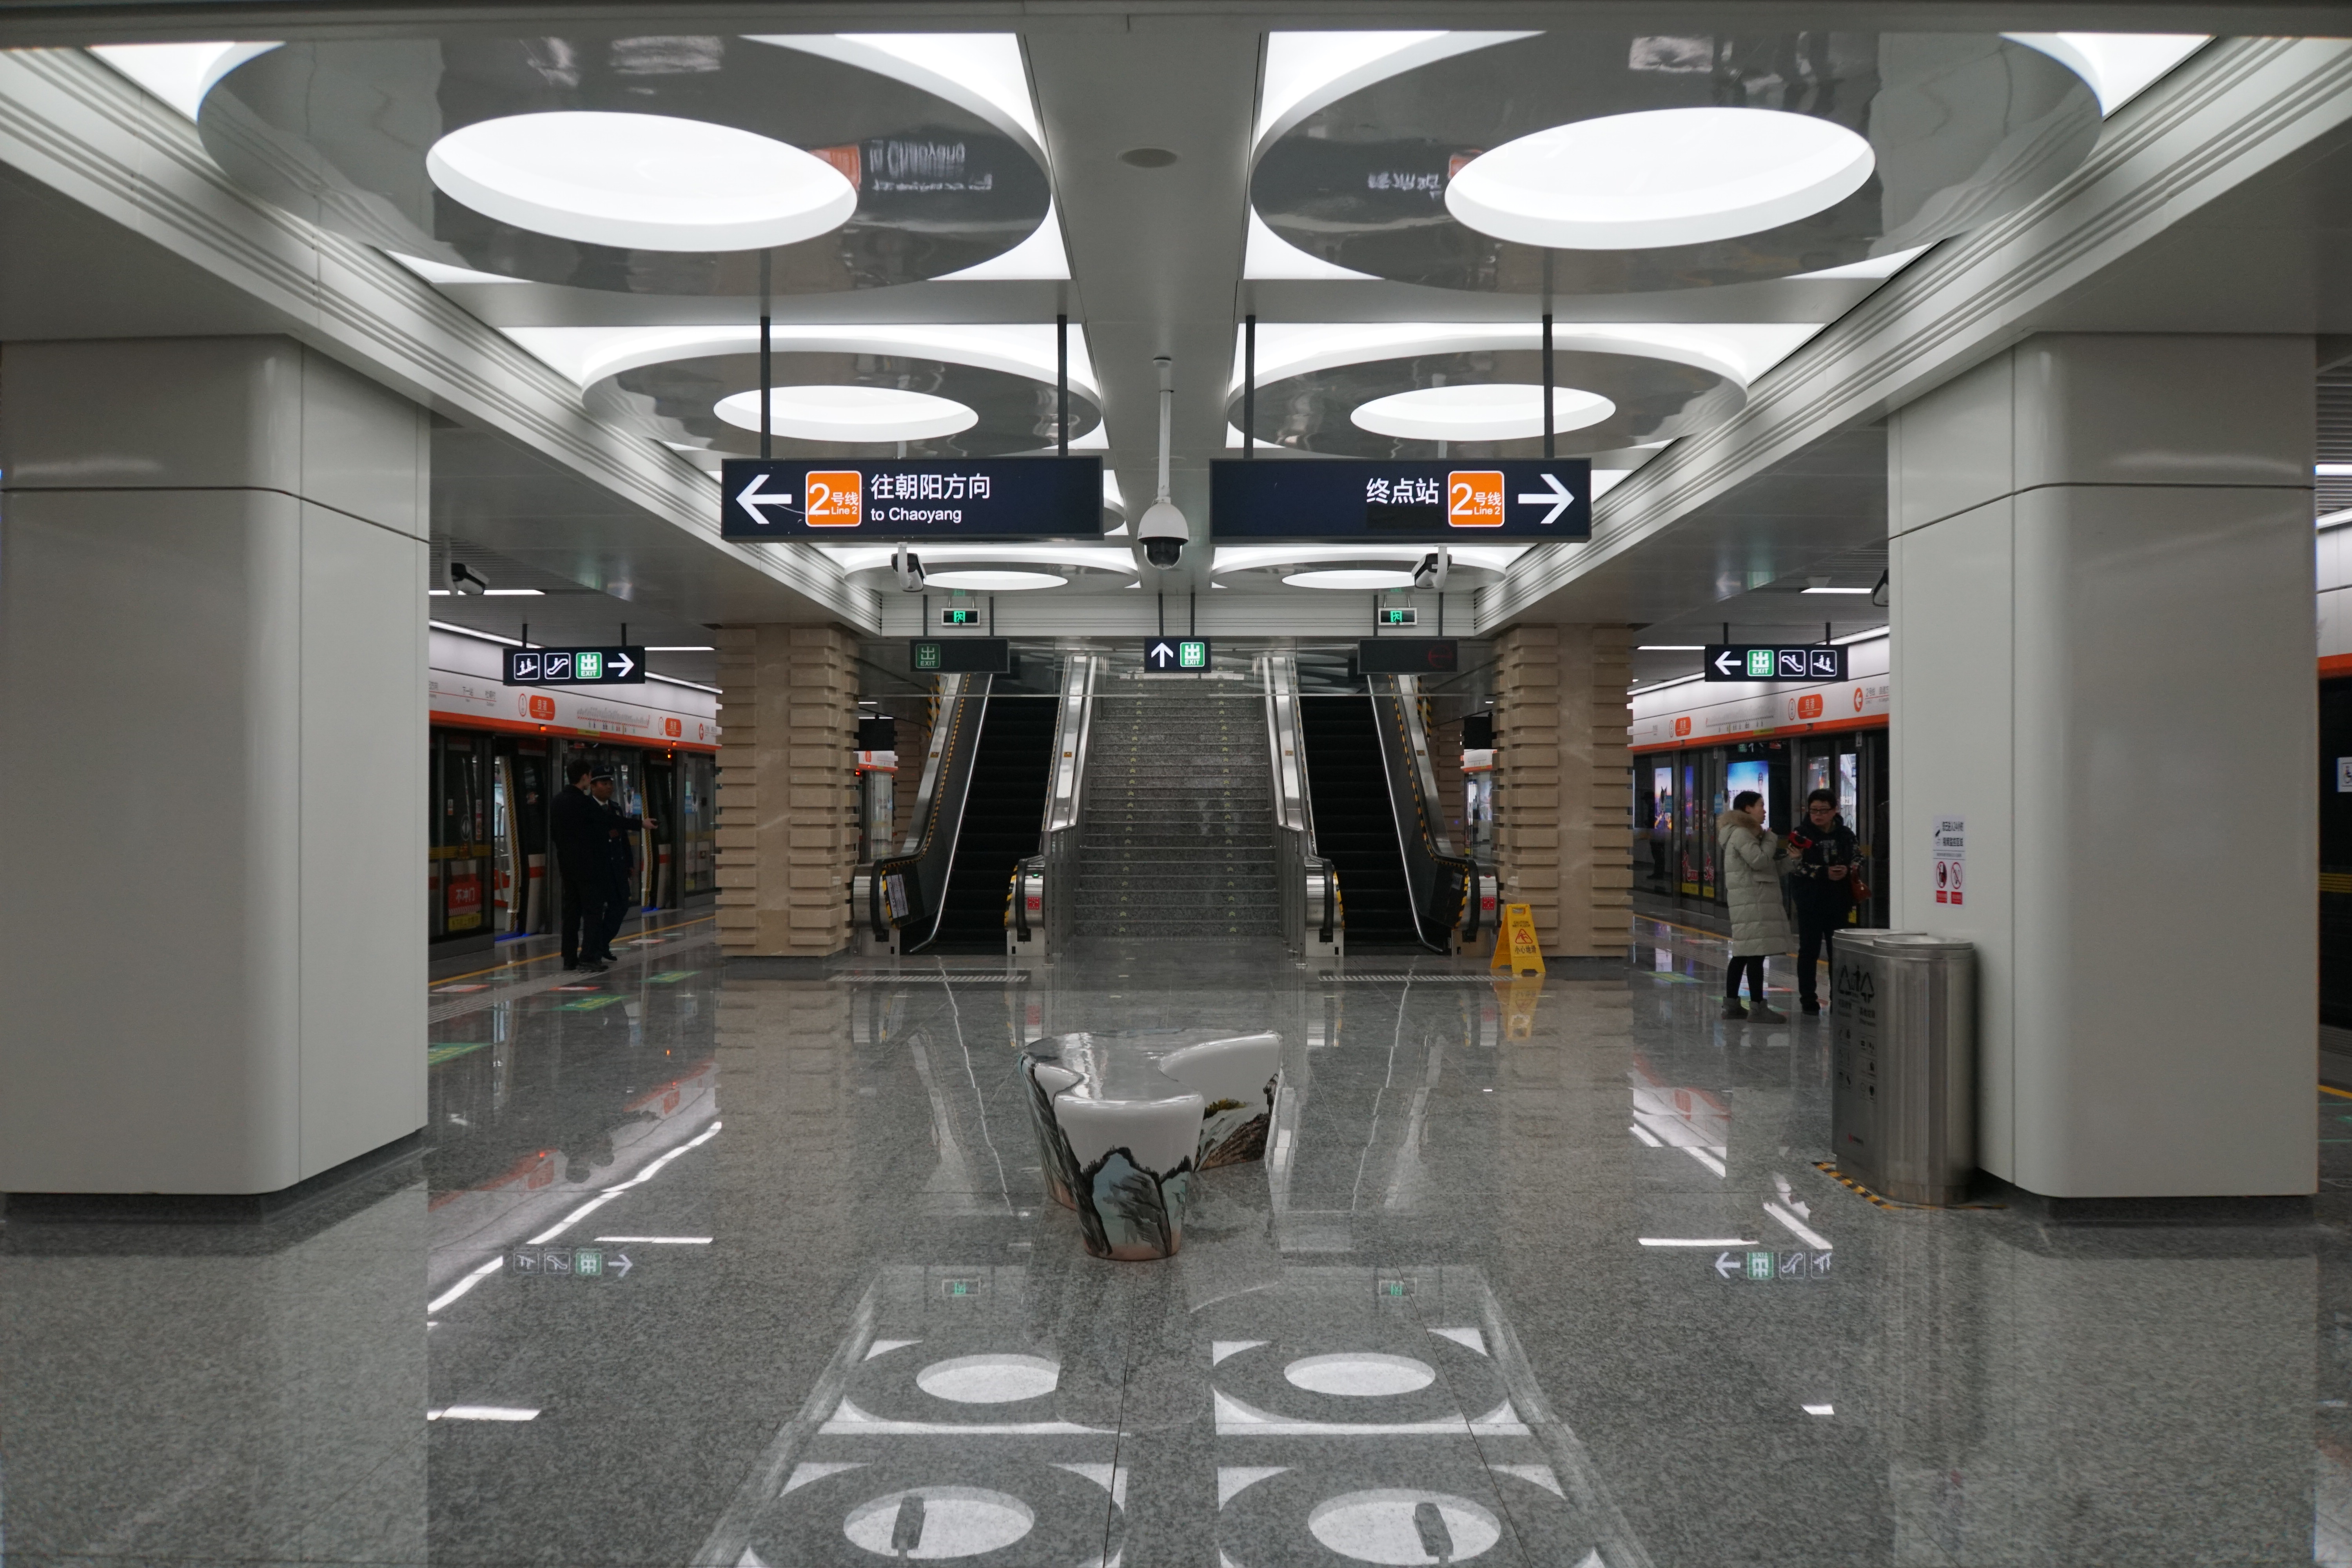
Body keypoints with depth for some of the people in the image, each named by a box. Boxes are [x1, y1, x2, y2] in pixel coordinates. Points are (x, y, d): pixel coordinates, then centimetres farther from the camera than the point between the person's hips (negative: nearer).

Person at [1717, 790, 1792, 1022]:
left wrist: (1784, 853, 7)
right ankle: (1759, 1008, -12)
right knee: (1756, 953, -11)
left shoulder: (1747, 832, 21)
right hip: (1753, 900, -11)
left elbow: (1767, 864, 22)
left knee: (1742, 953, 11)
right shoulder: (1741, 833, -11)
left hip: (1754, 900, 11)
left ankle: (1731, 1004, 15)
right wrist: (1770, 840, -4)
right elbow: (1759, 860, -19)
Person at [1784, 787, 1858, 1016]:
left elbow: (1856, 861, 12)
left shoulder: (1846, 835, 4)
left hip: (1838, 901, 2)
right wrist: (1825, 873, -21)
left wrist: (1847, 871, -11)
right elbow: (1796, 866, -11)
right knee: (1809, 950, 4)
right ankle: (1809, 1000, 12)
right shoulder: (1801, 834, -4)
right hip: (1810, 901, -2)